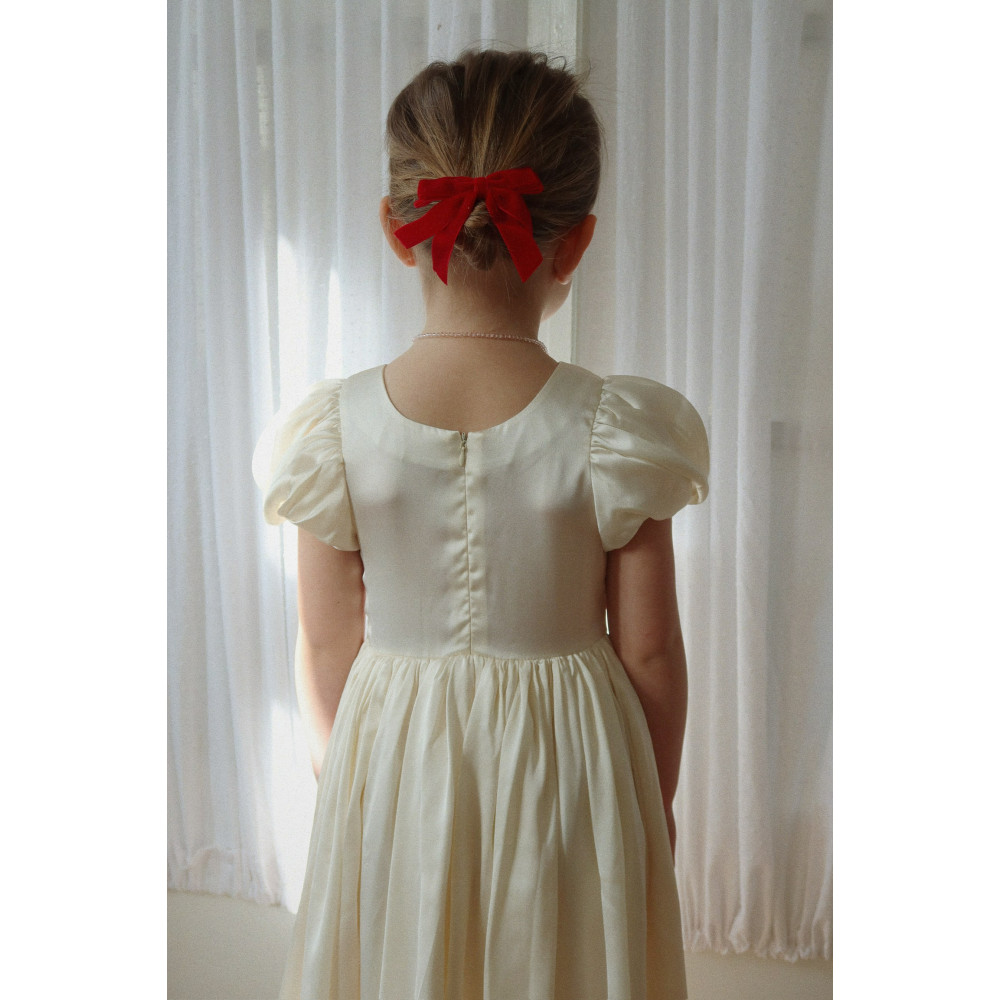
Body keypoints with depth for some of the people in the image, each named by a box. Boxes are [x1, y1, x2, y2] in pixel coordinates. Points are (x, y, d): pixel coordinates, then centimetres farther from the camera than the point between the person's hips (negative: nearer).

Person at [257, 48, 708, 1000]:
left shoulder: (337, 431, -16)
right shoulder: (618, 432, -18)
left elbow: (327, 649, -6)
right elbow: (648, 652, -9)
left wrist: (344, 777, 13)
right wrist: (654, 803, 8)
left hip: (396, 774, 1)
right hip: (566, 774, 0)